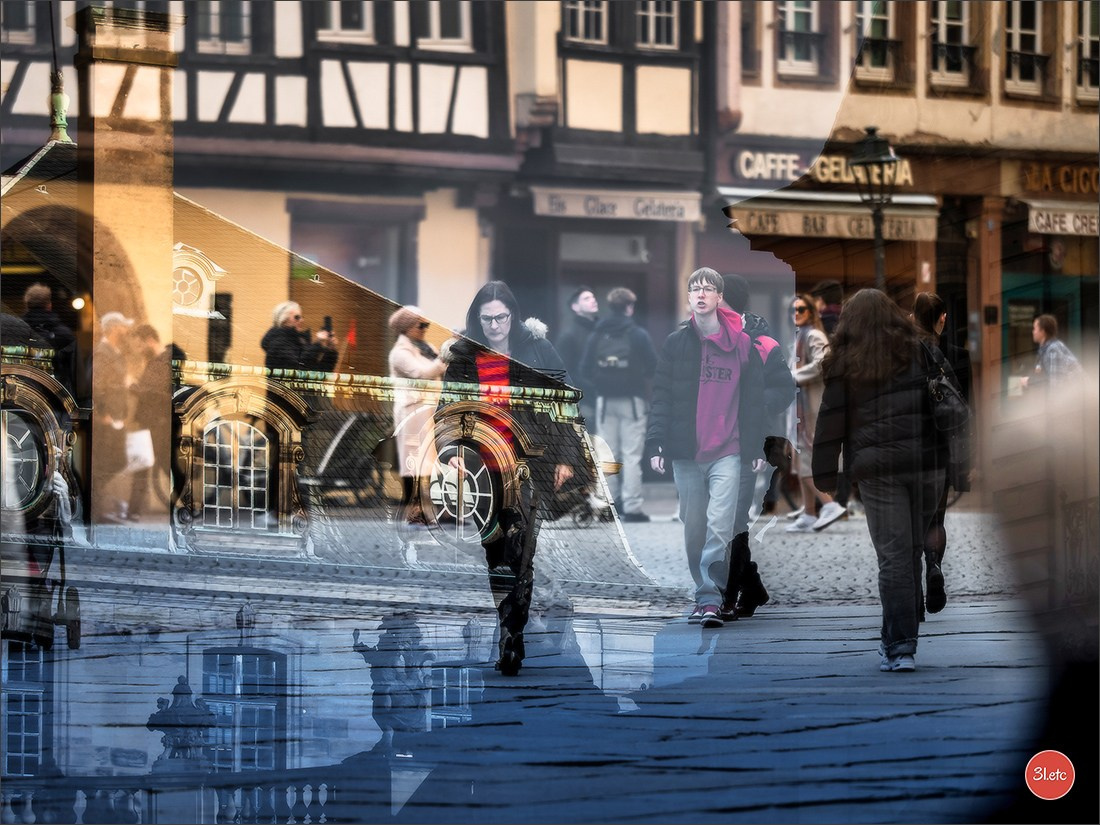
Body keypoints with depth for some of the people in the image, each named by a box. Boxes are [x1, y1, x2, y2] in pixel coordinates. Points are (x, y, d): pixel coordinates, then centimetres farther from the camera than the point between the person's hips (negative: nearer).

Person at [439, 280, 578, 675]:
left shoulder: (536, 351, 3)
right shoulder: (463, 359, 8)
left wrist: (566, 456, -1)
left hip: (527, 467, -2)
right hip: (484, 471, 2)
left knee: (519, 553, -9)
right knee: (496, 552, 3)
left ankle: (511, 641, -9)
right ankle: (511, 637, 13)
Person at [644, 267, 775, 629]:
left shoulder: (741, 344, 4)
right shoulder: (675, 343, 7)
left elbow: (753, 399, 8)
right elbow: (661, 396, 6)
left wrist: (756, 447, 5)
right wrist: (656, 443, -3)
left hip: (727, 453, -2)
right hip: (685, 453, 2)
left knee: (719, 525, -13)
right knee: (693, 529, 7)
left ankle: (709, 598, -13)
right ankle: (706, 594, 19)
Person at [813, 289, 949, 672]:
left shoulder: (844, 364, 5)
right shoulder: (918, 350, 8)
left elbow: (831, 422, 4)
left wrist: (825, 476, 8)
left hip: (876, 470, -2)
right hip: (927, 461, 2)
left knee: (893, 557, -1)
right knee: (912, 552, 10)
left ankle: (900, 648, -6)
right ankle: (898, 638, 15)